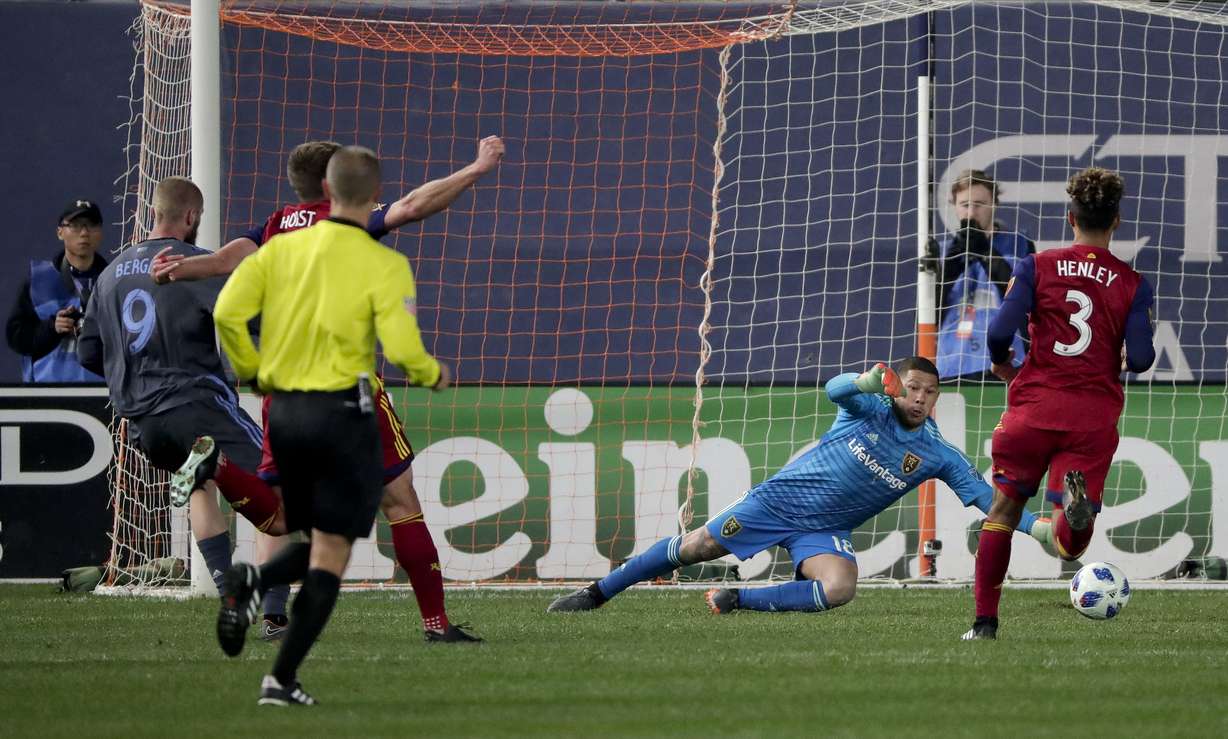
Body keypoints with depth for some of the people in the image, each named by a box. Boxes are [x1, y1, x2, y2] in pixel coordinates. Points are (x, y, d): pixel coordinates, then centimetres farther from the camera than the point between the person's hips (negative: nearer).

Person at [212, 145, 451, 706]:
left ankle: (251, 581, -10)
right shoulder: (384, 265, -9)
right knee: (330, 556, 2)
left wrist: (251, 370, 12)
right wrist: (434, 376, 6)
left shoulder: (282, 248, 4)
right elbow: (401, 348, -16)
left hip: (282, 410, 5)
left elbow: (228, 312, -4)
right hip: (343, 413, -5)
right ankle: (283, 679, -6)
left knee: (321, 545, 20)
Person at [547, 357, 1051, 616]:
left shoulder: (940, 457, -5)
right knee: (694, 547, -1)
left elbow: (987, 497, -9)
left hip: (822, 532, 1)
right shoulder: (869, 410, -9)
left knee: (839, 588, -29)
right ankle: (596, 594, 15)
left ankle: (736, 602, -11)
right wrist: (868, 381, -52)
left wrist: (1036, 526, -23)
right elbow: (835, 389, -30)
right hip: (779, 500, -1)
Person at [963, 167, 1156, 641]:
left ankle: (985, 621, 12)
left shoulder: (1037, 267, 1)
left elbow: (1000, 333, -8)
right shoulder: (1132, 284, 2)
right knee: (1069, 547, 1)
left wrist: (1001, 365, 14)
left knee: (1004, 507, 16)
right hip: (1094, 415, 0)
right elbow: (1141, 360, -5)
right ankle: (1077, 501, -35)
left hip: (1035, 404, 0)